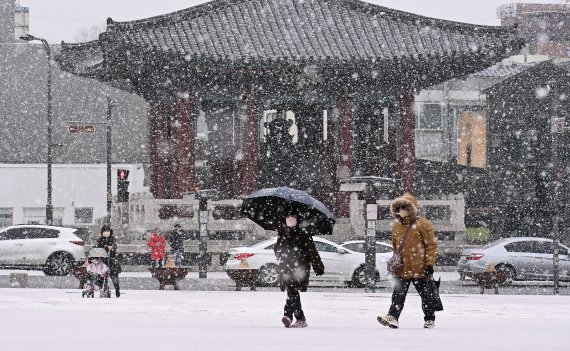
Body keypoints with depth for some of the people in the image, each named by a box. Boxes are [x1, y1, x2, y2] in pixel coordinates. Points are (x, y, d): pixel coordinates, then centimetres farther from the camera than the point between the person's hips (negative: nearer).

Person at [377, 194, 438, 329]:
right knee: (398, 294, -6)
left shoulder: (422, 224, -7)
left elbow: (431, 245, -8)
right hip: (402, 269, 5)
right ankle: (393, 317, -14)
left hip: (419, 268, -5)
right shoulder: (397, 226, 12)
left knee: (425, 294, 7)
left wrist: (430, 264, -13)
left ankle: (430, 319, 18)